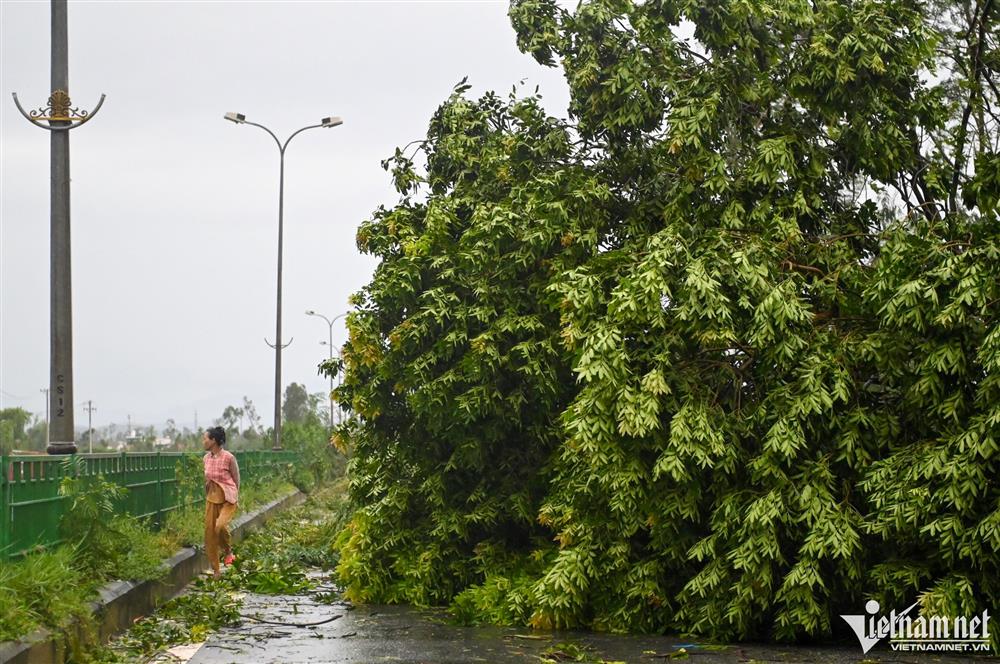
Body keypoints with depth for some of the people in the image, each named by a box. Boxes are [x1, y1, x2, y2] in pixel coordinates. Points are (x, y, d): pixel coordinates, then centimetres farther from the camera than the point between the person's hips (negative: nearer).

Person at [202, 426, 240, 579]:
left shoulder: (228, 457, -15)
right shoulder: (207, 458, 4)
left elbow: (236, 480, -7)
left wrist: (234, 498, -3)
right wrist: (207, 497, 15)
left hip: (228, 498, -6)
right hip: (212, 498, 6)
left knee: (220, 526, -30)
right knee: (209, 533, 2)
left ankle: (228, 551, 1)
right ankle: (215, 571, 14)